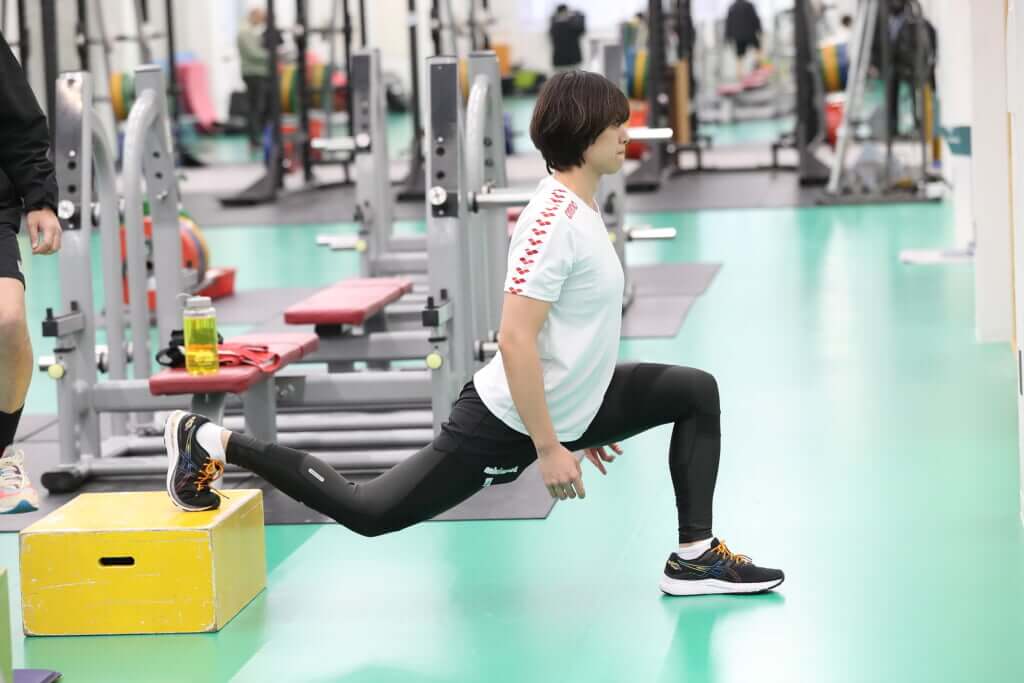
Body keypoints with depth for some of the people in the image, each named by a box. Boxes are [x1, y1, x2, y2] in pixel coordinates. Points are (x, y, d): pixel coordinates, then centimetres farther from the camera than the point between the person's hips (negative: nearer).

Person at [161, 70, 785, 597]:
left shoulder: (580, 210, 6)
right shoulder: (554, 221, -25)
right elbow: (515, 341, -30)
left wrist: (583, 422, 23)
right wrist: (548, 448, -27)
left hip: (561, 406, 10)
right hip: (509, 421, -9)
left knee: (696, 392, 8)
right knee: (366, 513, -2)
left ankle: (697, 557, 8)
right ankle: (215, 442, 8)